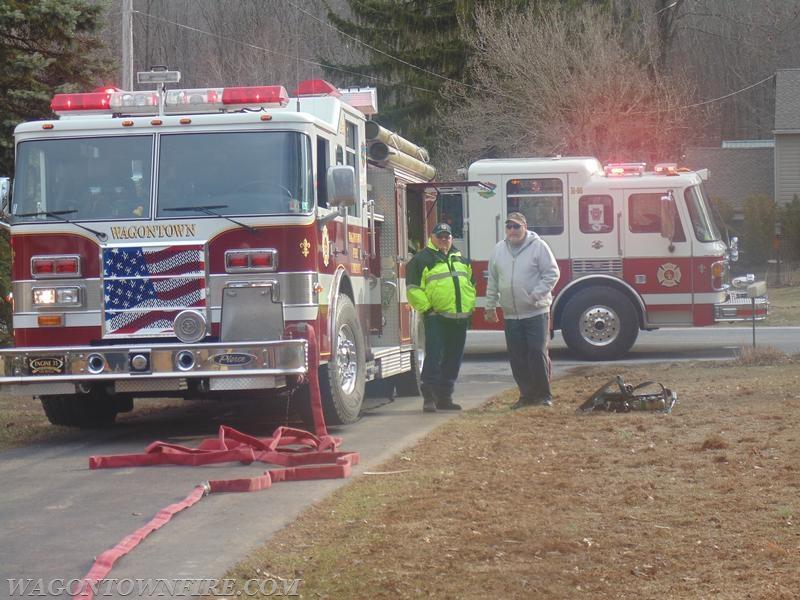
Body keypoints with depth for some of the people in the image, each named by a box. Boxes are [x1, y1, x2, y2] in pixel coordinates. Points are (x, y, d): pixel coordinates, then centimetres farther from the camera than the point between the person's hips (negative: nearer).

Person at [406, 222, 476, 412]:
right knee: (434, 356, -11)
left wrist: (470, 306, 16)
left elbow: (471, 284, 28)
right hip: (436, 318, -6)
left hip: (460, 318, 6)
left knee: (453, 360, 9)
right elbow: (413, 288, -6)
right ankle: (429, 398, -10)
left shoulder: (461, 259, 19)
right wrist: (426, 307, -11)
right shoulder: (422, 259, 0)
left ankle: (444, 397, 16)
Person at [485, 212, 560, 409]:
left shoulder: (538, 246, -4)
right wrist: (490, 307, 15)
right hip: (511, 315, 4)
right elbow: (492, 282, 16)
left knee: (538, 353, -6)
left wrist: (536, 294, -14)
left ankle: (543, 394, 5)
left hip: (536, 312, -4)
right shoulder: (498, 251, 10)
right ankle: (527, 394, 15)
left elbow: (552, 273, -6)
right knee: (518, 357, 5)